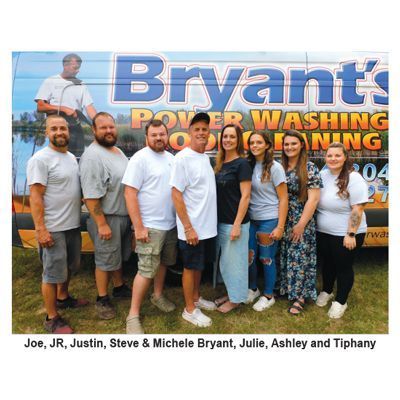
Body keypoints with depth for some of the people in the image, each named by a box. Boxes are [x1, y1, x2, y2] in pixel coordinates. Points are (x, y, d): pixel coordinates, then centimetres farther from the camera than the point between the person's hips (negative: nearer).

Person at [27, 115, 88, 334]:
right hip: (53, 229, -8)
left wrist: (79, 208, 15)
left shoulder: (71, 157, 11)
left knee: (68, 266, 23)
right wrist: (40, 229, -22)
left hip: (73, 225, 8)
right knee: (53, 273, 3)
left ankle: (63, 298, 44)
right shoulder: (40, 159, -14)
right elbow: (35, 196, -18)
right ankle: (52, 319, 17)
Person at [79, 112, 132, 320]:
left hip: (124, 216, 9)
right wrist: (102, 224, -25)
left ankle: (119, 287, 40)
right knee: (106, 260, 6)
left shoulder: (118, 151, 10)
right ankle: (102, 299, 23)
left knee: (118, 256, 22)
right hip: (107, 218, -9)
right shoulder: (92, 156, -20)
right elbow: (91, 195, -24)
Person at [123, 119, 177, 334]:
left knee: (163, 262, 19)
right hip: (150, 227, -7)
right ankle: (133, 315, 10)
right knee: (147, 270, -5)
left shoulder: (171, 158, 10)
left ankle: (158, 295, 39)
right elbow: (130, 194, -16)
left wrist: (180, 219, 11)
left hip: (171, 224, 7)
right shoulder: (140, 158, -11)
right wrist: (139, 226, -20)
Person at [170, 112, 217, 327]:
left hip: (208, 226, 8)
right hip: (192, 228, -7)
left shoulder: (206, 157, 9)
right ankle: (189, 309, 24)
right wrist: (188, 228, -20)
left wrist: (207, 223, 12)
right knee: (191, 267, 7)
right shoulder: (183, 158, -15)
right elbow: (176, 195, -18)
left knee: (200, 265, 20)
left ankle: (196, 298, 39)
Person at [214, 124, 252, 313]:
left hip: (235, 222, -7)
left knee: (235, 261, 6)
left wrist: (237, 224, -18)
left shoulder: (242, 164, -11)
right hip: (221, 221, 7)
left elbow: (245, 196, -15)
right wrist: (218, 220, 10)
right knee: (225, 262, 18)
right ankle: (230, 293, 36)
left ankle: (236, 299, 24)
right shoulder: (220, 163, 10)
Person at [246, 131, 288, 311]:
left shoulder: (275, 167, -9)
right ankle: (253, 289, 35)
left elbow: (283, 198, -9)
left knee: (266, 259, 7)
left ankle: (268, 296, 28)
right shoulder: (249, 166, 4)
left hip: (269, 220, -4)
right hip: (251, 219, 4)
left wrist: (280, 226, -13)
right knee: (249, 257, 10)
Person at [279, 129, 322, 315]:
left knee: (299, 257, 1)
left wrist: (301, 224, -14)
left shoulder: (309, 168, -6)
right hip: (282, 221, 4)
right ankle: (284, 287, 29)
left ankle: (299, 296, 16)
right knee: (283, 256, 11)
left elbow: (313, 198, -11)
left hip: (300, 221, -4)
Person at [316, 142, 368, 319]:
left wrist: (351, 234, -21)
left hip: (345, 234, -5)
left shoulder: (354, 179, -17)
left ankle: (340, 301, 28)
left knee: (343, 266, 10)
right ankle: (326, 292, 43)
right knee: (327, 263, 21)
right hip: (323, 232, 6)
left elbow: (357, 209, -19)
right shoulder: (323, 175, 1)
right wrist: (316, 225, 11)